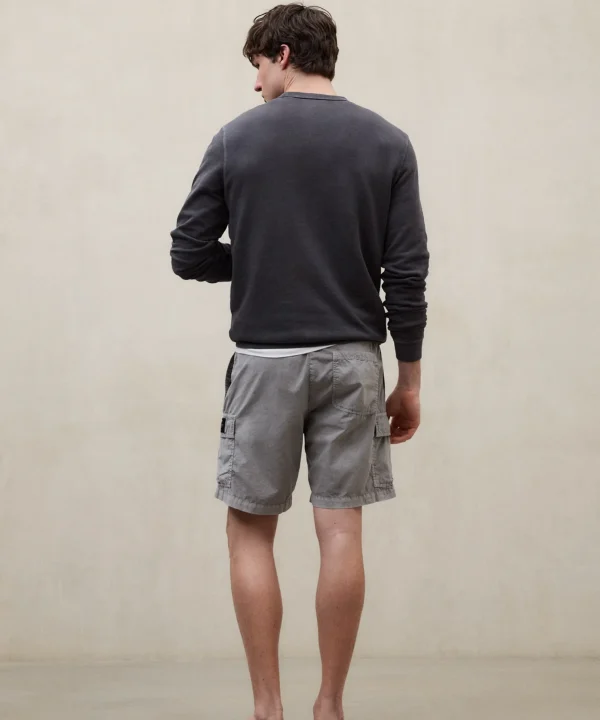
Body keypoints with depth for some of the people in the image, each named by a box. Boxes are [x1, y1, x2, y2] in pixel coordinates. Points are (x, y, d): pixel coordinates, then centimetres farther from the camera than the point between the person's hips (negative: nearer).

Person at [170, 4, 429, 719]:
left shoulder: (237, 138, -1)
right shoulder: (387, 143, 1)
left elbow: (189, 253, -2)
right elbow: (407, 272, -3)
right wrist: (409, 378, 3)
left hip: (265, 358, -1)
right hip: (351, 360, 1)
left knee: (251, 531, 7)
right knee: (341, 532, 3)